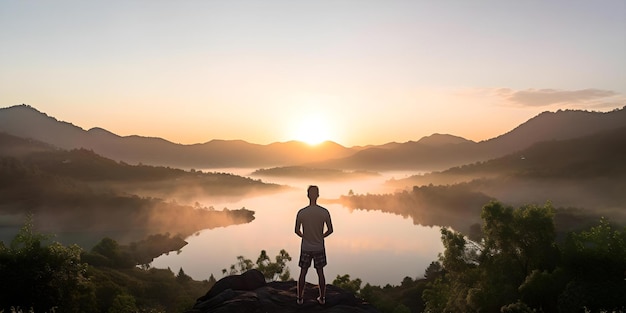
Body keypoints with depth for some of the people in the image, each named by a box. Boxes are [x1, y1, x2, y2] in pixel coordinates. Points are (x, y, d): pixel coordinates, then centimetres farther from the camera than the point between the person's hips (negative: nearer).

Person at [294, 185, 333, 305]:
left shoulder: (301, 213, -12)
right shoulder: (324, 212, -12)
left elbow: (297, 231, -3)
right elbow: (330, 230, -4)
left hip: (306, 248, 0)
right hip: (319, 248, 0)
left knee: (303, 272, 12)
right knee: (320, 272, 14)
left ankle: (300, 298, 21)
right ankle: (322, 298, 23)